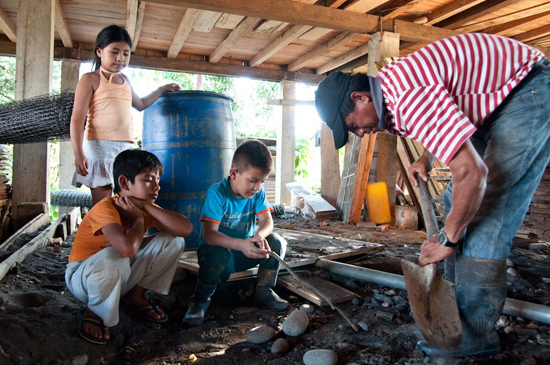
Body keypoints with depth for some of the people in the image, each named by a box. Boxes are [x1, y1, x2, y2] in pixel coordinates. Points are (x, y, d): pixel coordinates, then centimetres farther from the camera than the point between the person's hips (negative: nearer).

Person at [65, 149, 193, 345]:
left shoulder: (146, 208, -6)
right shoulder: (105, 209, -28)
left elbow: (186, 228, -20)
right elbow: (128, 247, -47)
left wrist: (147, 207, -23)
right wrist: (138, 219, -26)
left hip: (122, 277, 6)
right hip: (83, 276, -6)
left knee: (174, 240, -10)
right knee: (114, 257, -42)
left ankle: (136, 295, 7)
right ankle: (93, 313, -10)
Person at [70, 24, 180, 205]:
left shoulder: (125, 80, 20)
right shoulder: (90, 79, 1)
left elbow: (141, 104, 38)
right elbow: (77, 119, -6)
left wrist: (163, 89, 38)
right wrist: (78, 154, -15)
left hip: (126, 148, 6)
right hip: (99, 146, -6)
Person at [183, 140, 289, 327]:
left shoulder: (258, 192, -7)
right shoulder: (217, 193, -24)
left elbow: (267, 221, -13)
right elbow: (209, 234, -32)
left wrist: (259, 236, -38)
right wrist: (241, 245, -48)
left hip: (246, 251, 5)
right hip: (219, 248, -4)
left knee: (276, 242, -18)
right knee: (219, 255, -38)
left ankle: (264, 290, 4)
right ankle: (200, 299, -9)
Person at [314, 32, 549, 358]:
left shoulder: (409, 97, -34)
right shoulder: (388, 91, -1)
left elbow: (471, 173, -36)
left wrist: (447, 240, -23)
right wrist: (425, 159, 3)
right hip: (497, 96, 10)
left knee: (484, 211, -15)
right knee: (458, 203, 9)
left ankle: (475, 333, -4)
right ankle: (458, 304, 20)